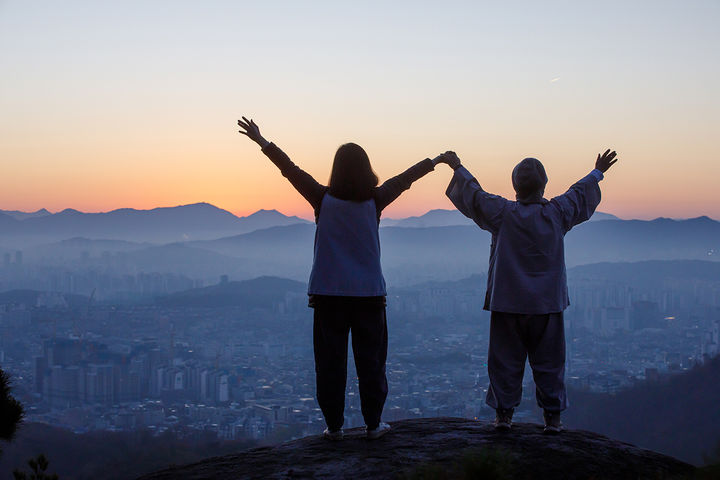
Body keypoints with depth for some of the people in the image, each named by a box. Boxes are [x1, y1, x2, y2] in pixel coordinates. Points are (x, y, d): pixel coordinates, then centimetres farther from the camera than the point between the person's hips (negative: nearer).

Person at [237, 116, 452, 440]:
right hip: (369, 292, 0)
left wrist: (261, 140, 6)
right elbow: (404, 179, 9)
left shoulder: (323, 198, -5)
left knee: (330, 361, 5)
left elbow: (290, 169, -1)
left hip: (329, 293, 0)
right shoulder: (375, 201, -4)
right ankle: (373, 425, 12)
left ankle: (334, 426, 8)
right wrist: (436, 161, 23)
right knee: (370, 359, 8)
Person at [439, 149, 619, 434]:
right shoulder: (557, 213, -3)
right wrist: (598, 172, 33)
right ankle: (552, 416, 9)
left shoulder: (502, 213, -8)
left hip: (507, 304, -1)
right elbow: (580, 194, 15)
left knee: (506, 360, 8)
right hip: (547, 303, 1)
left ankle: (504, 413, 10)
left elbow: (474, 194, 6)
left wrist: (458, 169, 23)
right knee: (549, 362, 7)